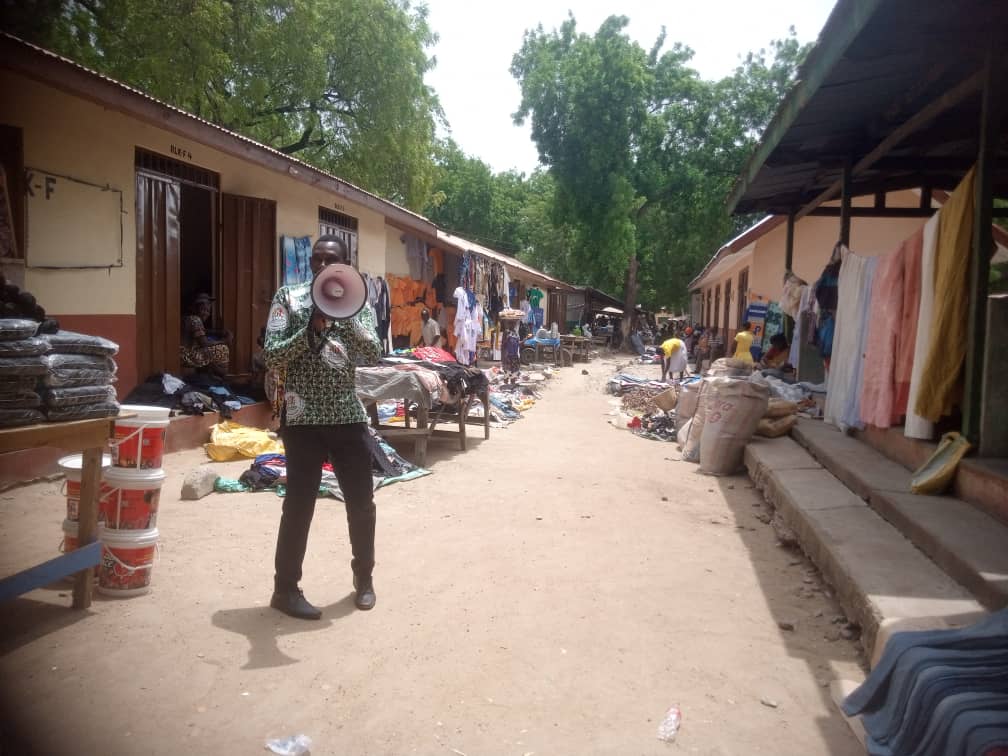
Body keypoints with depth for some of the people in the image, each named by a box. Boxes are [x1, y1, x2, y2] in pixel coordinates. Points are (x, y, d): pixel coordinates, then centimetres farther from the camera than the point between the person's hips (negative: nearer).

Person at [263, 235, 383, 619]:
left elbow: (373, 354, -9)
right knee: (299, 504, 1)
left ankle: (364, 576, 29)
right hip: (303, 418, -3)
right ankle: (285, 588, 17)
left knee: (361, 501, 10)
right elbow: (272, 356, -7)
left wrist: (345, 315, -21)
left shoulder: (359, 304, 7)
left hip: (349, 416, 3)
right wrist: (311, 329, -20)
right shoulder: (289, 297, 1)